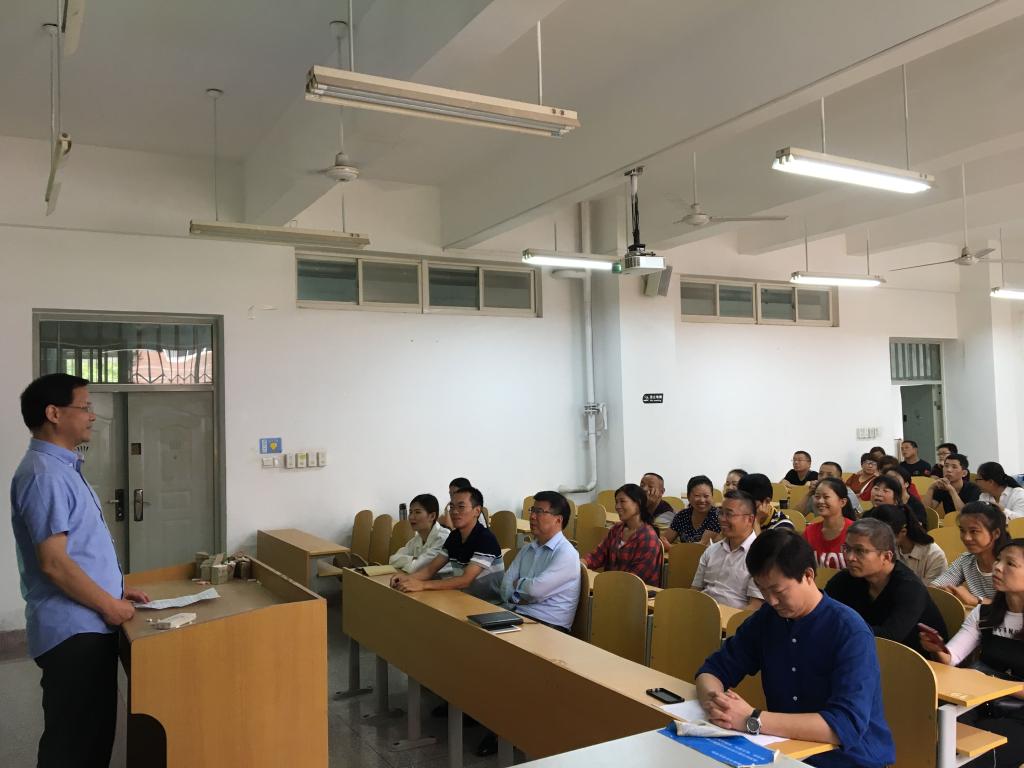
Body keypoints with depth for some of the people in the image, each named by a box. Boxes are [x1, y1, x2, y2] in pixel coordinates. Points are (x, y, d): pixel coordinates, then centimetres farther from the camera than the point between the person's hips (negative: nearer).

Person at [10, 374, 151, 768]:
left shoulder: (63, 467, 13)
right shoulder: (44, 473, -19)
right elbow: (53, 562, -23)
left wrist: (116, 589, 15)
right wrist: (109, 605, -14)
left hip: (88, 625, 10)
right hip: (73, 630, -10)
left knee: (94, 733, 18)